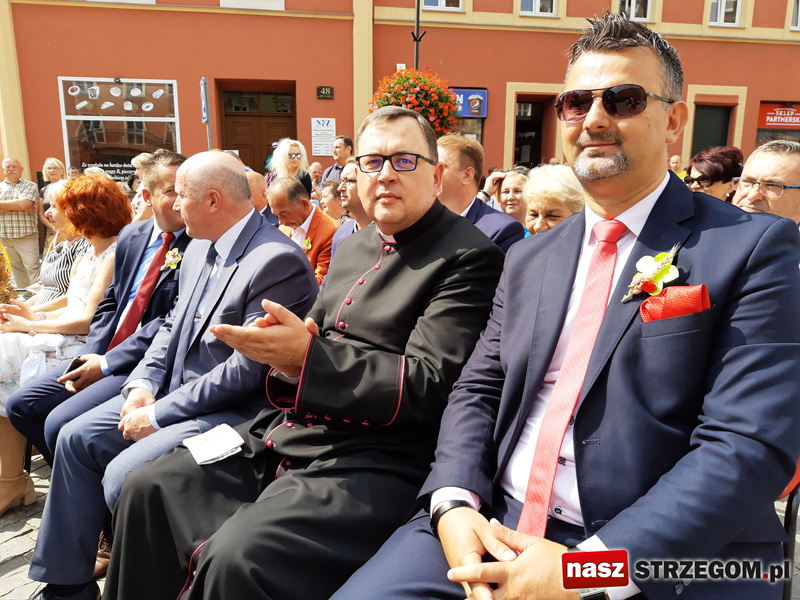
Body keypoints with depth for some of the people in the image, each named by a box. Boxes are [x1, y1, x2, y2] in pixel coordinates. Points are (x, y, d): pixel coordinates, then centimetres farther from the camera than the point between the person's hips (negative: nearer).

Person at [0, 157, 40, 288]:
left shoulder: (30, 186, 0)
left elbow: (23, 204, -16)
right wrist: (17, 206, -15)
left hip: (26, 236, -4)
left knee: (32, 268, -7)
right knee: (16, 268, 11)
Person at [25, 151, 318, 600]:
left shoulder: (279, 261, -22)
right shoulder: (199, 248, 9)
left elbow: (246, 370, -24)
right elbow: (173, 326, 15)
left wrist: (158, 414, -17)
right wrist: (143, 384, -2)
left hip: (235, 409, -9)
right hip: (175, 387, 10)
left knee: (123, 474, -20)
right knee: (76, 438, 7)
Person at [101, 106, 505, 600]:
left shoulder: (469, 258, -10)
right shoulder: (355, 247, 15)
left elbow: (429, 388, -16)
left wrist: (307, 356, -22)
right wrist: (286, 351, -6)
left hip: (371, 462, -7)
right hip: (285, 435, 8)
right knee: (148, 488, 6)